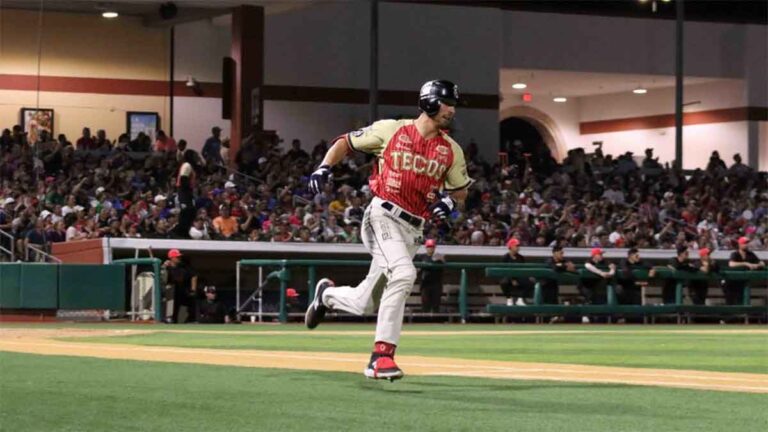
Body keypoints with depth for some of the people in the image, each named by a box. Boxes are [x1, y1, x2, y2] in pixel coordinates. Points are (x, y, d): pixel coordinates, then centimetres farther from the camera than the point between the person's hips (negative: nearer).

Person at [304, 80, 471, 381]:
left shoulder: (451, 151, 8)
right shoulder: (391, 130, -1)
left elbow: (461, 193, 17)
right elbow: (345, 142, 9)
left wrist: (450, 201, -7)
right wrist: (324, 168, -8)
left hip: (412, 228, 5)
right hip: (383, 216, -5)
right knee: (403, 273, -29)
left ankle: (327, 294, 41)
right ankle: (382, 355, -24)